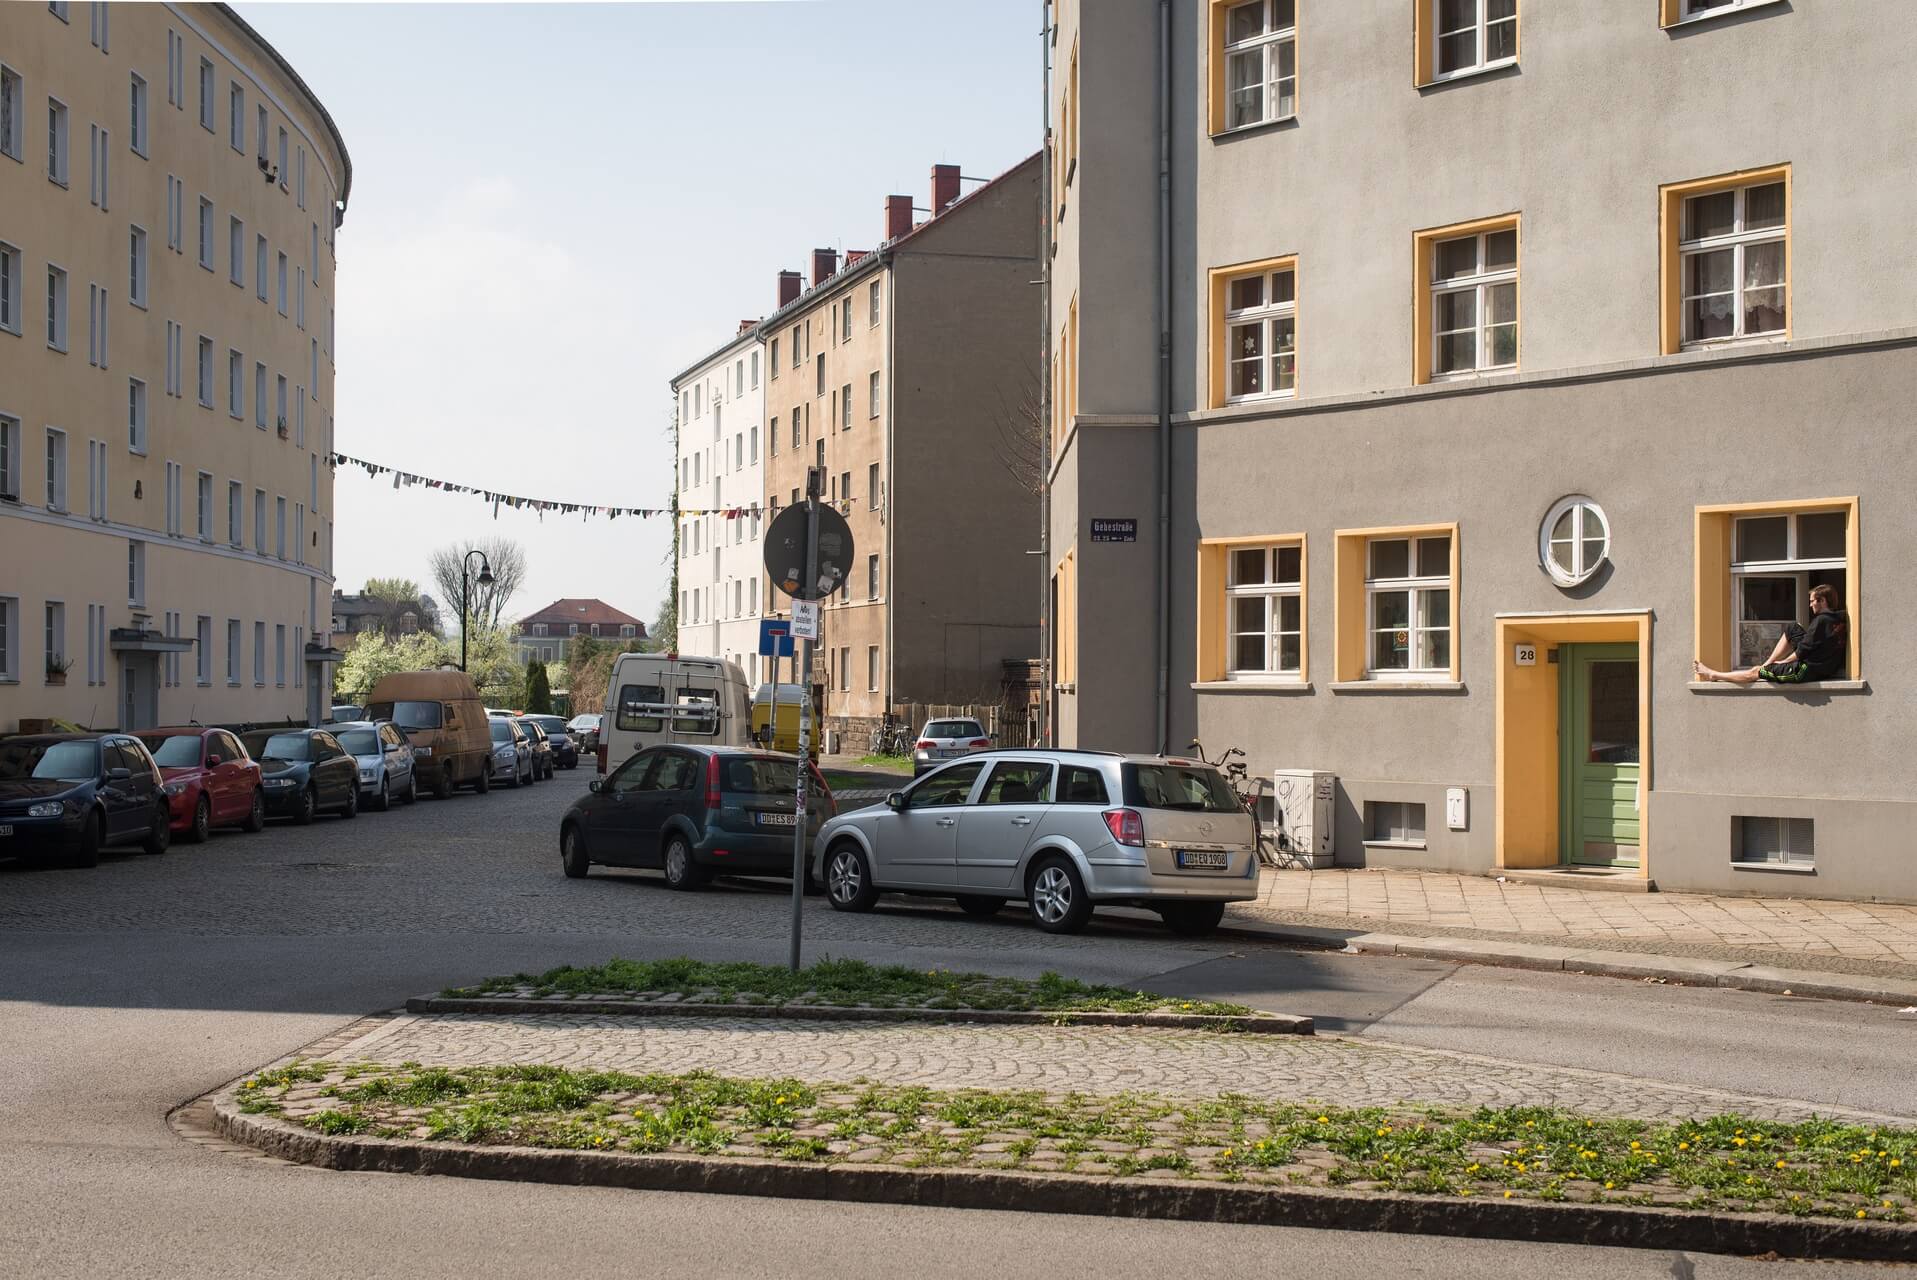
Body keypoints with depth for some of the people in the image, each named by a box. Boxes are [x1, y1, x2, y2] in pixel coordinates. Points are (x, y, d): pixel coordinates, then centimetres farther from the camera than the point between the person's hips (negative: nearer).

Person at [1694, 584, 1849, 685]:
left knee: (1755, 672, 5)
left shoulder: (1821, 620, -20)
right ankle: (1768, 664, 24)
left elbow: (1803, 650, -16)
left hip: (1807, 670, -9)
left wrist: (1783, 661, 1)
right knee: (1790, 628, 20)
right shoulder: (1841, 619, 8)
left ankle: (1712, 675, 18)